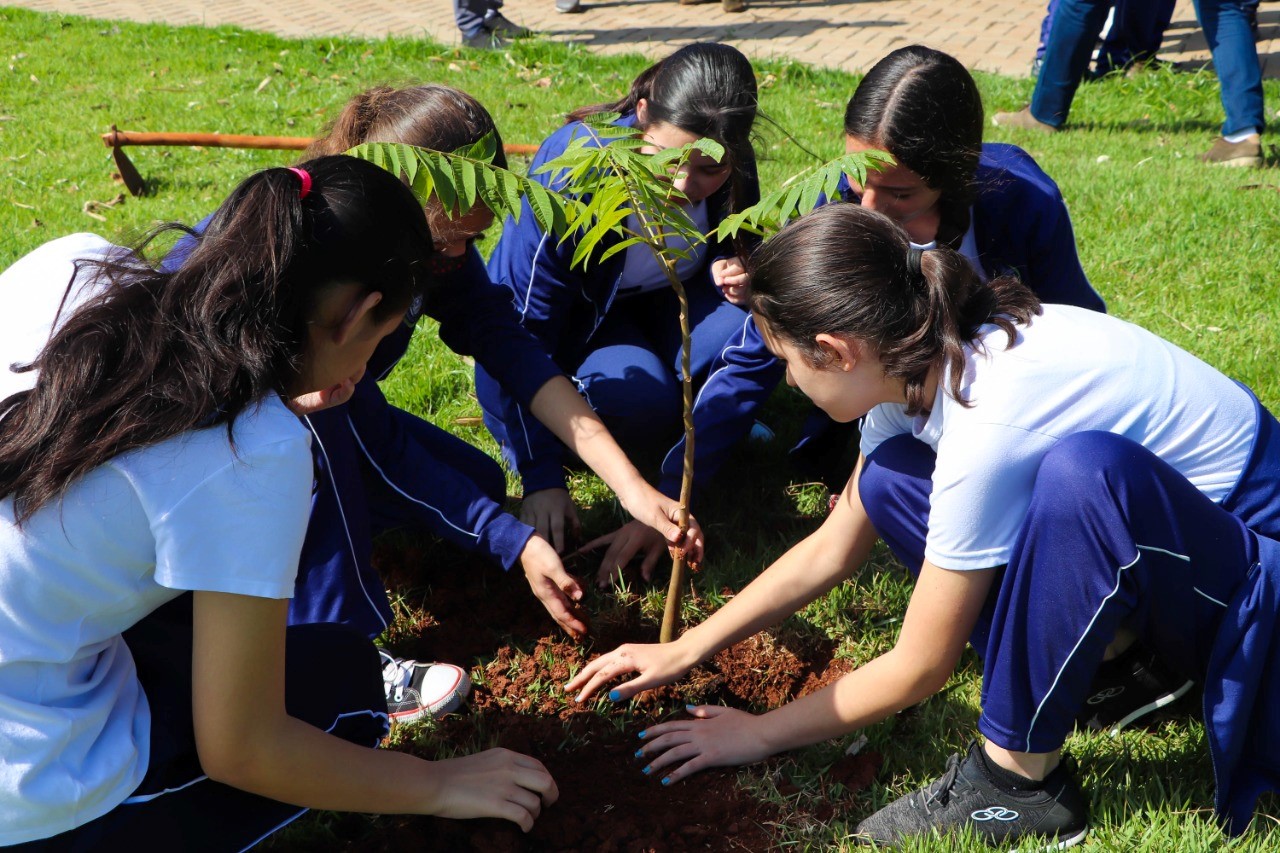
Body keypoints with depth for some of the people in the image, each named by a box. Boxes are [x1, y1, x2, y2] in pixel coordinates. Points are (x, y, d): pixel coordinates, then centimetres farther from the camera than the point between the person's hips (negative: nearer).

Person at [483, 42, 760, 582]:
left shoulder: (731, 173, -21)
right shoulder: (574, 169, -33)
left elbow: (733, 256, 0)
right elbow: (524, 328, -28)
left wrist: (730, 274, -28)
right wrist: (542, 476, -31)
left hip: (661, 304, 4)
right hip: (573, 319, -3)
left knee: (750, 323, -29)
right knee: (641, 398, -34)